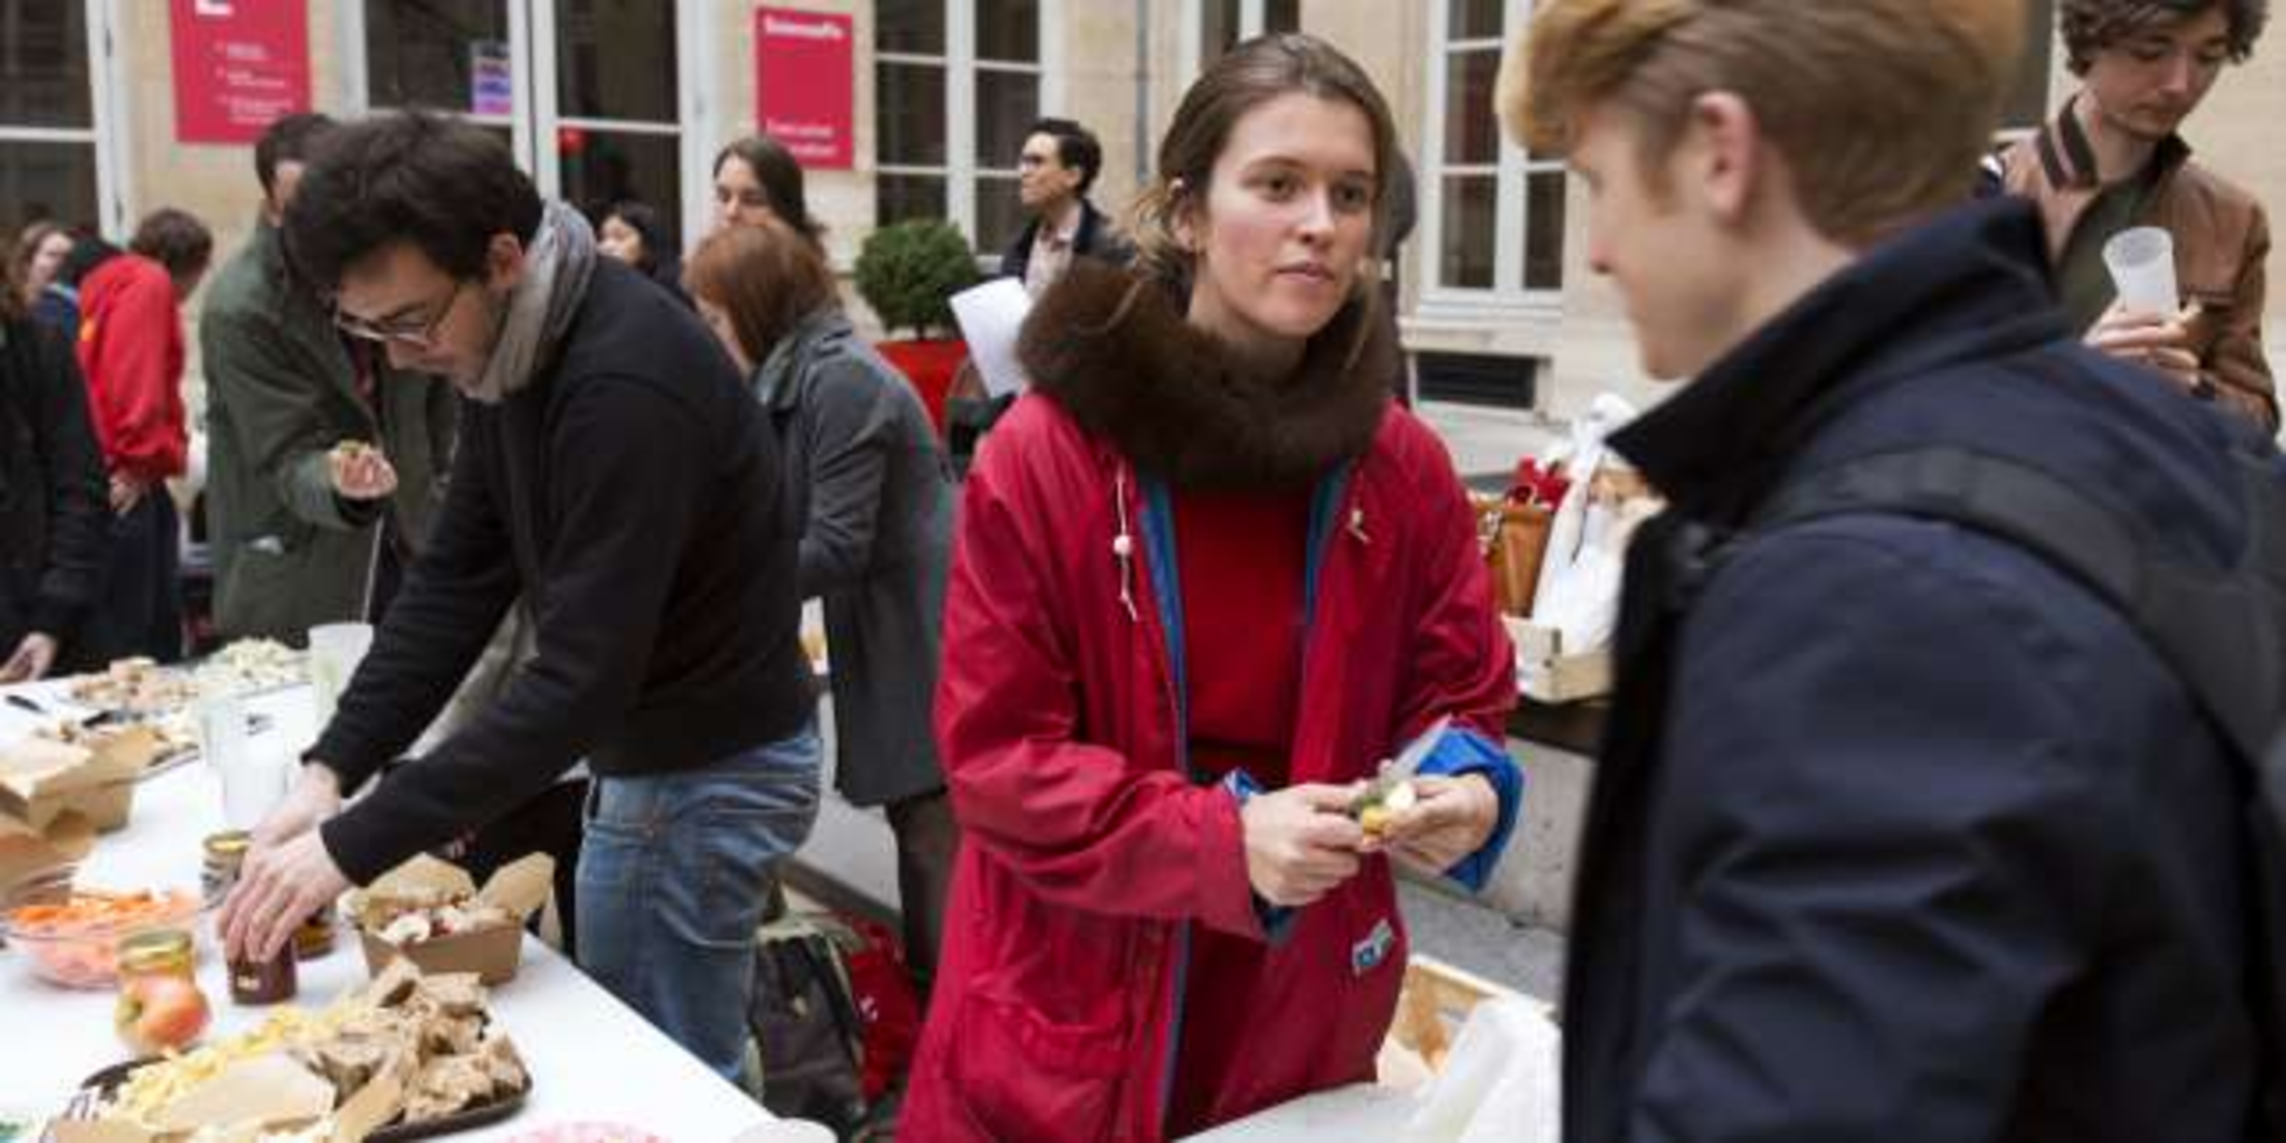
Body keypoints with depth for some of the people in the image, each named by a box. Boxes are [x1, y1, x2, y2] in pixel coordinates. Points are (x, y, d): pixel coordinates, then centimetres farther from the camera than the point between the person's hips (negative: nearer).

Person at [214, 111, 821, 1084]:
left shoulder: (626, 383, -28)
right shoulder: (510, 346, 2)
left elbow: (583, 678, -30)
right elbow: (457, 581, 3)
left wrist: (355, 846, -26)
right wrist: (331, 768, -6)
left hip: (707, 771, -9)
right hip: (658, 745, 9)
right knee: (683, 1066, 20)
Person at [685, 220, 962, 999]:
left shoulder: (841, 380, -17)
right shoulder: (796, 380, 13)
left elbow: (836, 548, -20)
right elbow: (787, 521, 13)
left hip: (926, 636, -10)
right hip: (891, 639, 10)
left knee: (938, 837, -2)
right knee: (917, 825, 18)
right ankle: (933, 997, 31)